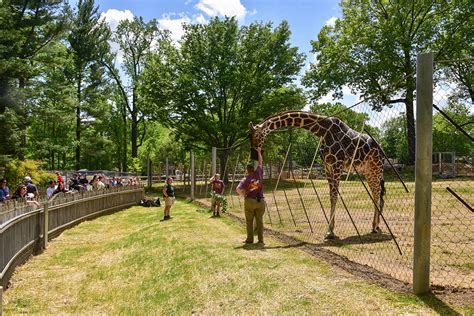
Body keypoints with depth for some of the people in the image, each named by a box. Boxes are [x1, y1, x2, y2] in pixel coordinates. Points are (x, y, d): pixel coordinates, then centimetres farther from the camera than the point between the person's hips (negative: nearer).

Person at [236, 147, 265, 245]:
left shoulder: (246, 179, -4)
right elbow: (260, 163, 18)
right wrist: (259, 152, 29)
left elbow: (238, 189, -20)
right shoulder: (258, 174, 3)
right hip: (260, 201, 2)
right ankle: (260, 240, 4)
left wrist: (244, 195, -3)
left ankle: (250, 239, 10)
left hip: (249, 201, -2)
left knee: (249, 221, 8)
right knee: (259, 220, 5)